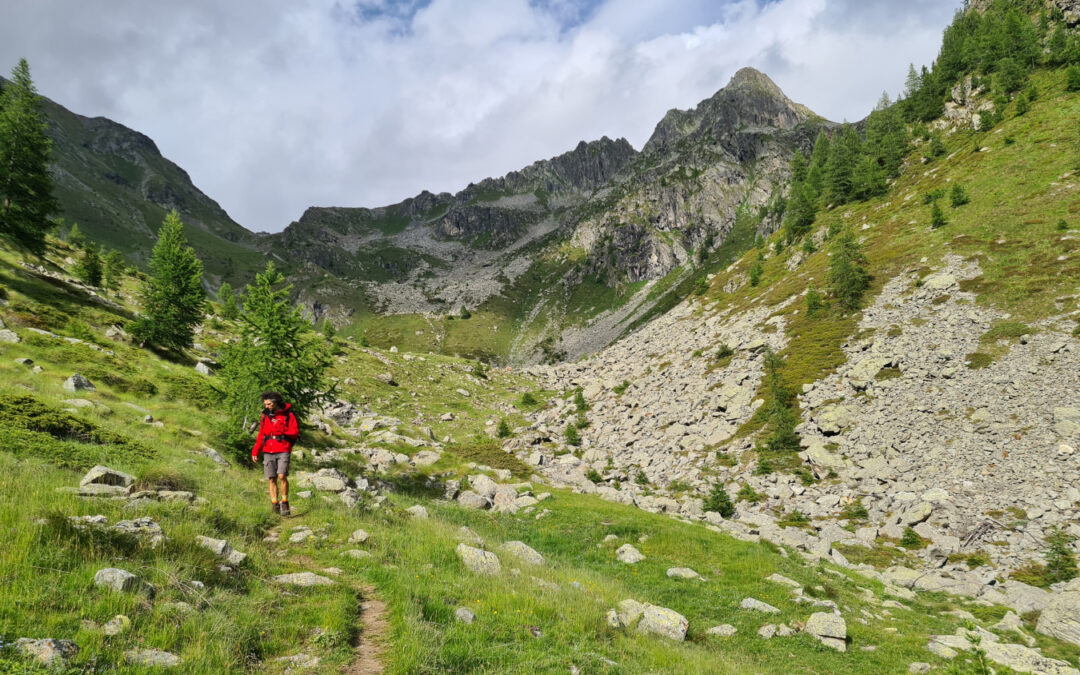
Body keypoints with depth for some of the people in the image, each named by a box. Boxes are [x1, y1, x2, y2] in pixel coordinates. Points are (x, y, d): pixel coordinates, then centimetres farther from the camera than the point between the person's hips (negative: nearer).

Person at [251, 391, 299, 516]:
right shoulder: (265, 416, 13)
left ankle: (284, 502, -1)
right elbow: (261, 436, 16)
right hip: (268, 452, 4)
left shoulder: (288, 414, 1)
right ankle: (275, 504, 6)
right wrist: (255, 452, 9)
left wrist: (283, 433, -18)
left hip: (283, 451, -4)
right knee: (272, 479, 1)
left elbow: (295, 432, -3)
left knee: (282, 476, -16)